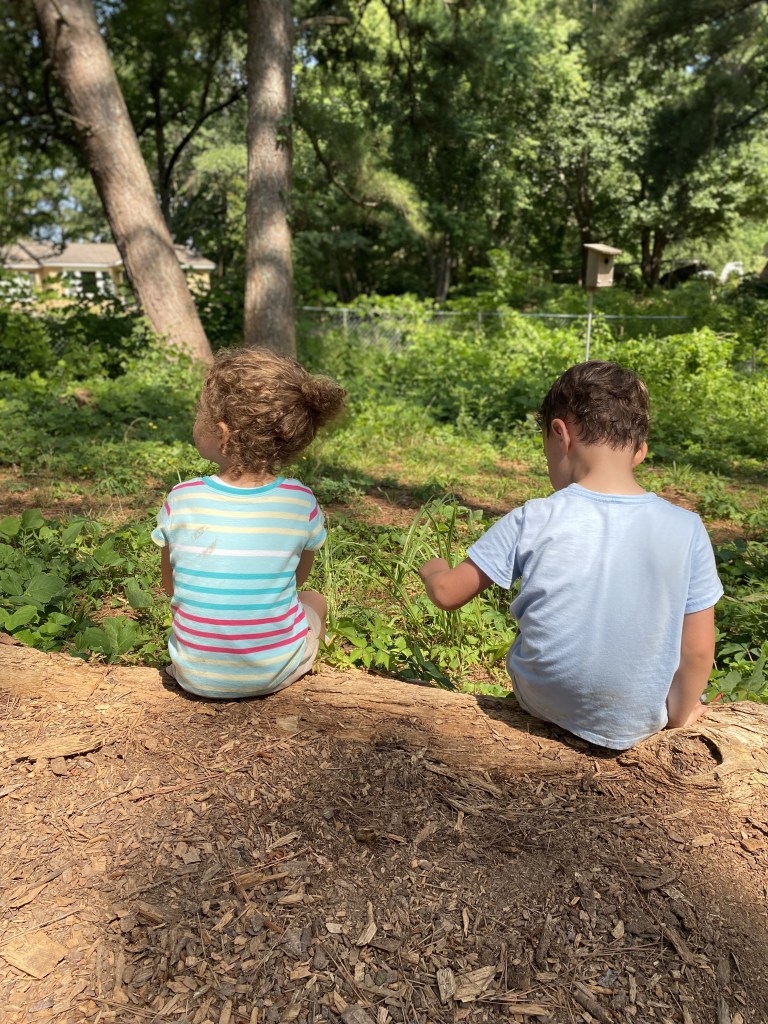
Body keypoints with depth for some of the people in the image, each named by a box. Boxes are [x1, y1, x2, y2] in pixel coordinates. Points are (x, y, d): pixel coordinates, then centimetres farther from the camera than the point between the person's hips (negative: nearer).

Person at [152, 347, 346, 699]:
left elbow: (170, 585, 0)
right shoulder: (301, 502, -16)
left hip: (197, 676, 1)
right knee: (314, 600, 29)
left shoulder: (181, 501, -16)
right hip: (276, 672, 0)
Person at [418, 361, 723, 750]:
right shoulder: (686, 529, -15)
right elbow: (698, 649, -8)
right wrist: (679, 712, 10)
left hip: (543, 705, 0)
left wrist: (433, 569, 14)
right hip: (639, 721, 1)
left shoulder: (532, 520, -18)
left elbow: (447, 594, -9)